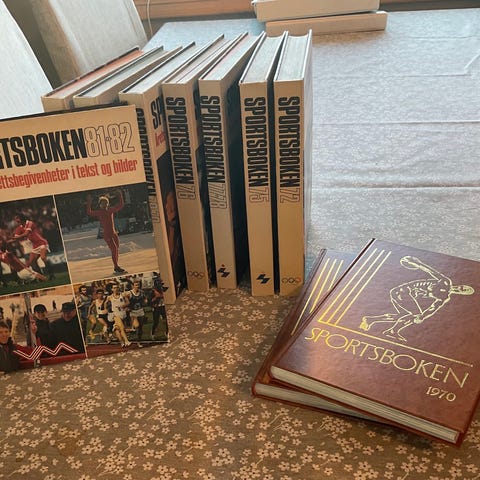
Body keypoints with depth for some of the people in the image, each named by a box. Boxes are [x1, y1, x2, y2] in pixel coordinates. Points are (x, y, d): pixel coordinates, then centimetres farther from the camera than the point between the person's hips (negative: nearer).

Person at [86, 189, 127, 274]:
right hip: (107, 234, -6)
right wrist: (89, 203, -24)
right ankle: (116, 267, -12)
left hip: (114, 233, 6)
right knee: (114, 249, -15)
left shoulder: (111, 210, 8)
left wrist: (120, 196, 10)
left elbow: (120, 206, 16)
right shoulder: (98, 212, -5)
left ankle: (116, 268, 18)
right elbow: (89, 213, -20)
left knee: (117, 249, 8)